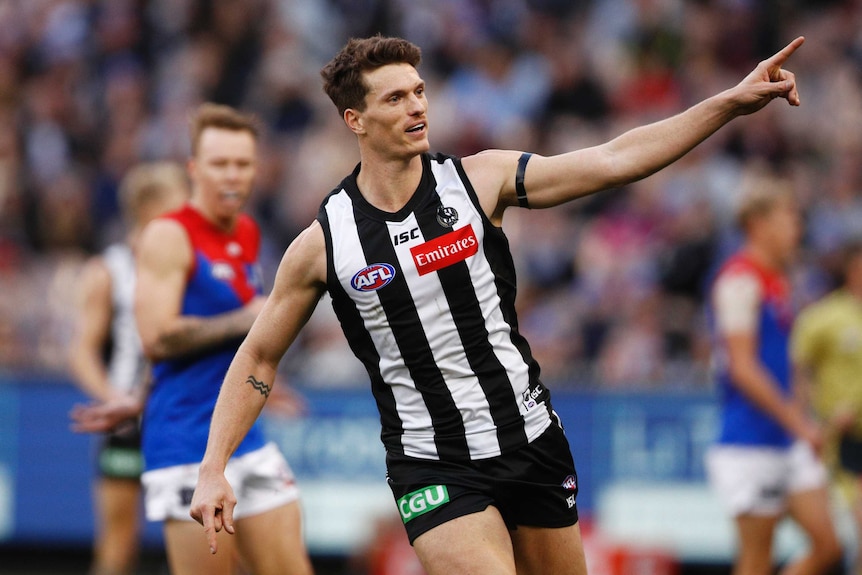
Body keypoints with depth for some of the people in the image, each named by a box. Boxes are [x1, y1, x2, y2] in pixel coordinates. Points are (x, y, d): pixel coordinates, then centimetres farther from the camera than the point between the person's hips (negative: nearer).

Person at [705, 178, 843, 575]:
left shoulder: (776, 281, 17)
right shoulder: (741, 278, -13)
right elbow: (742, 368, -19)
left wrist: (804, 423, 18)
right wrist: (798, 422, -18)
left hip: (790, 445, 9)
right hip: (750, 447, -9)